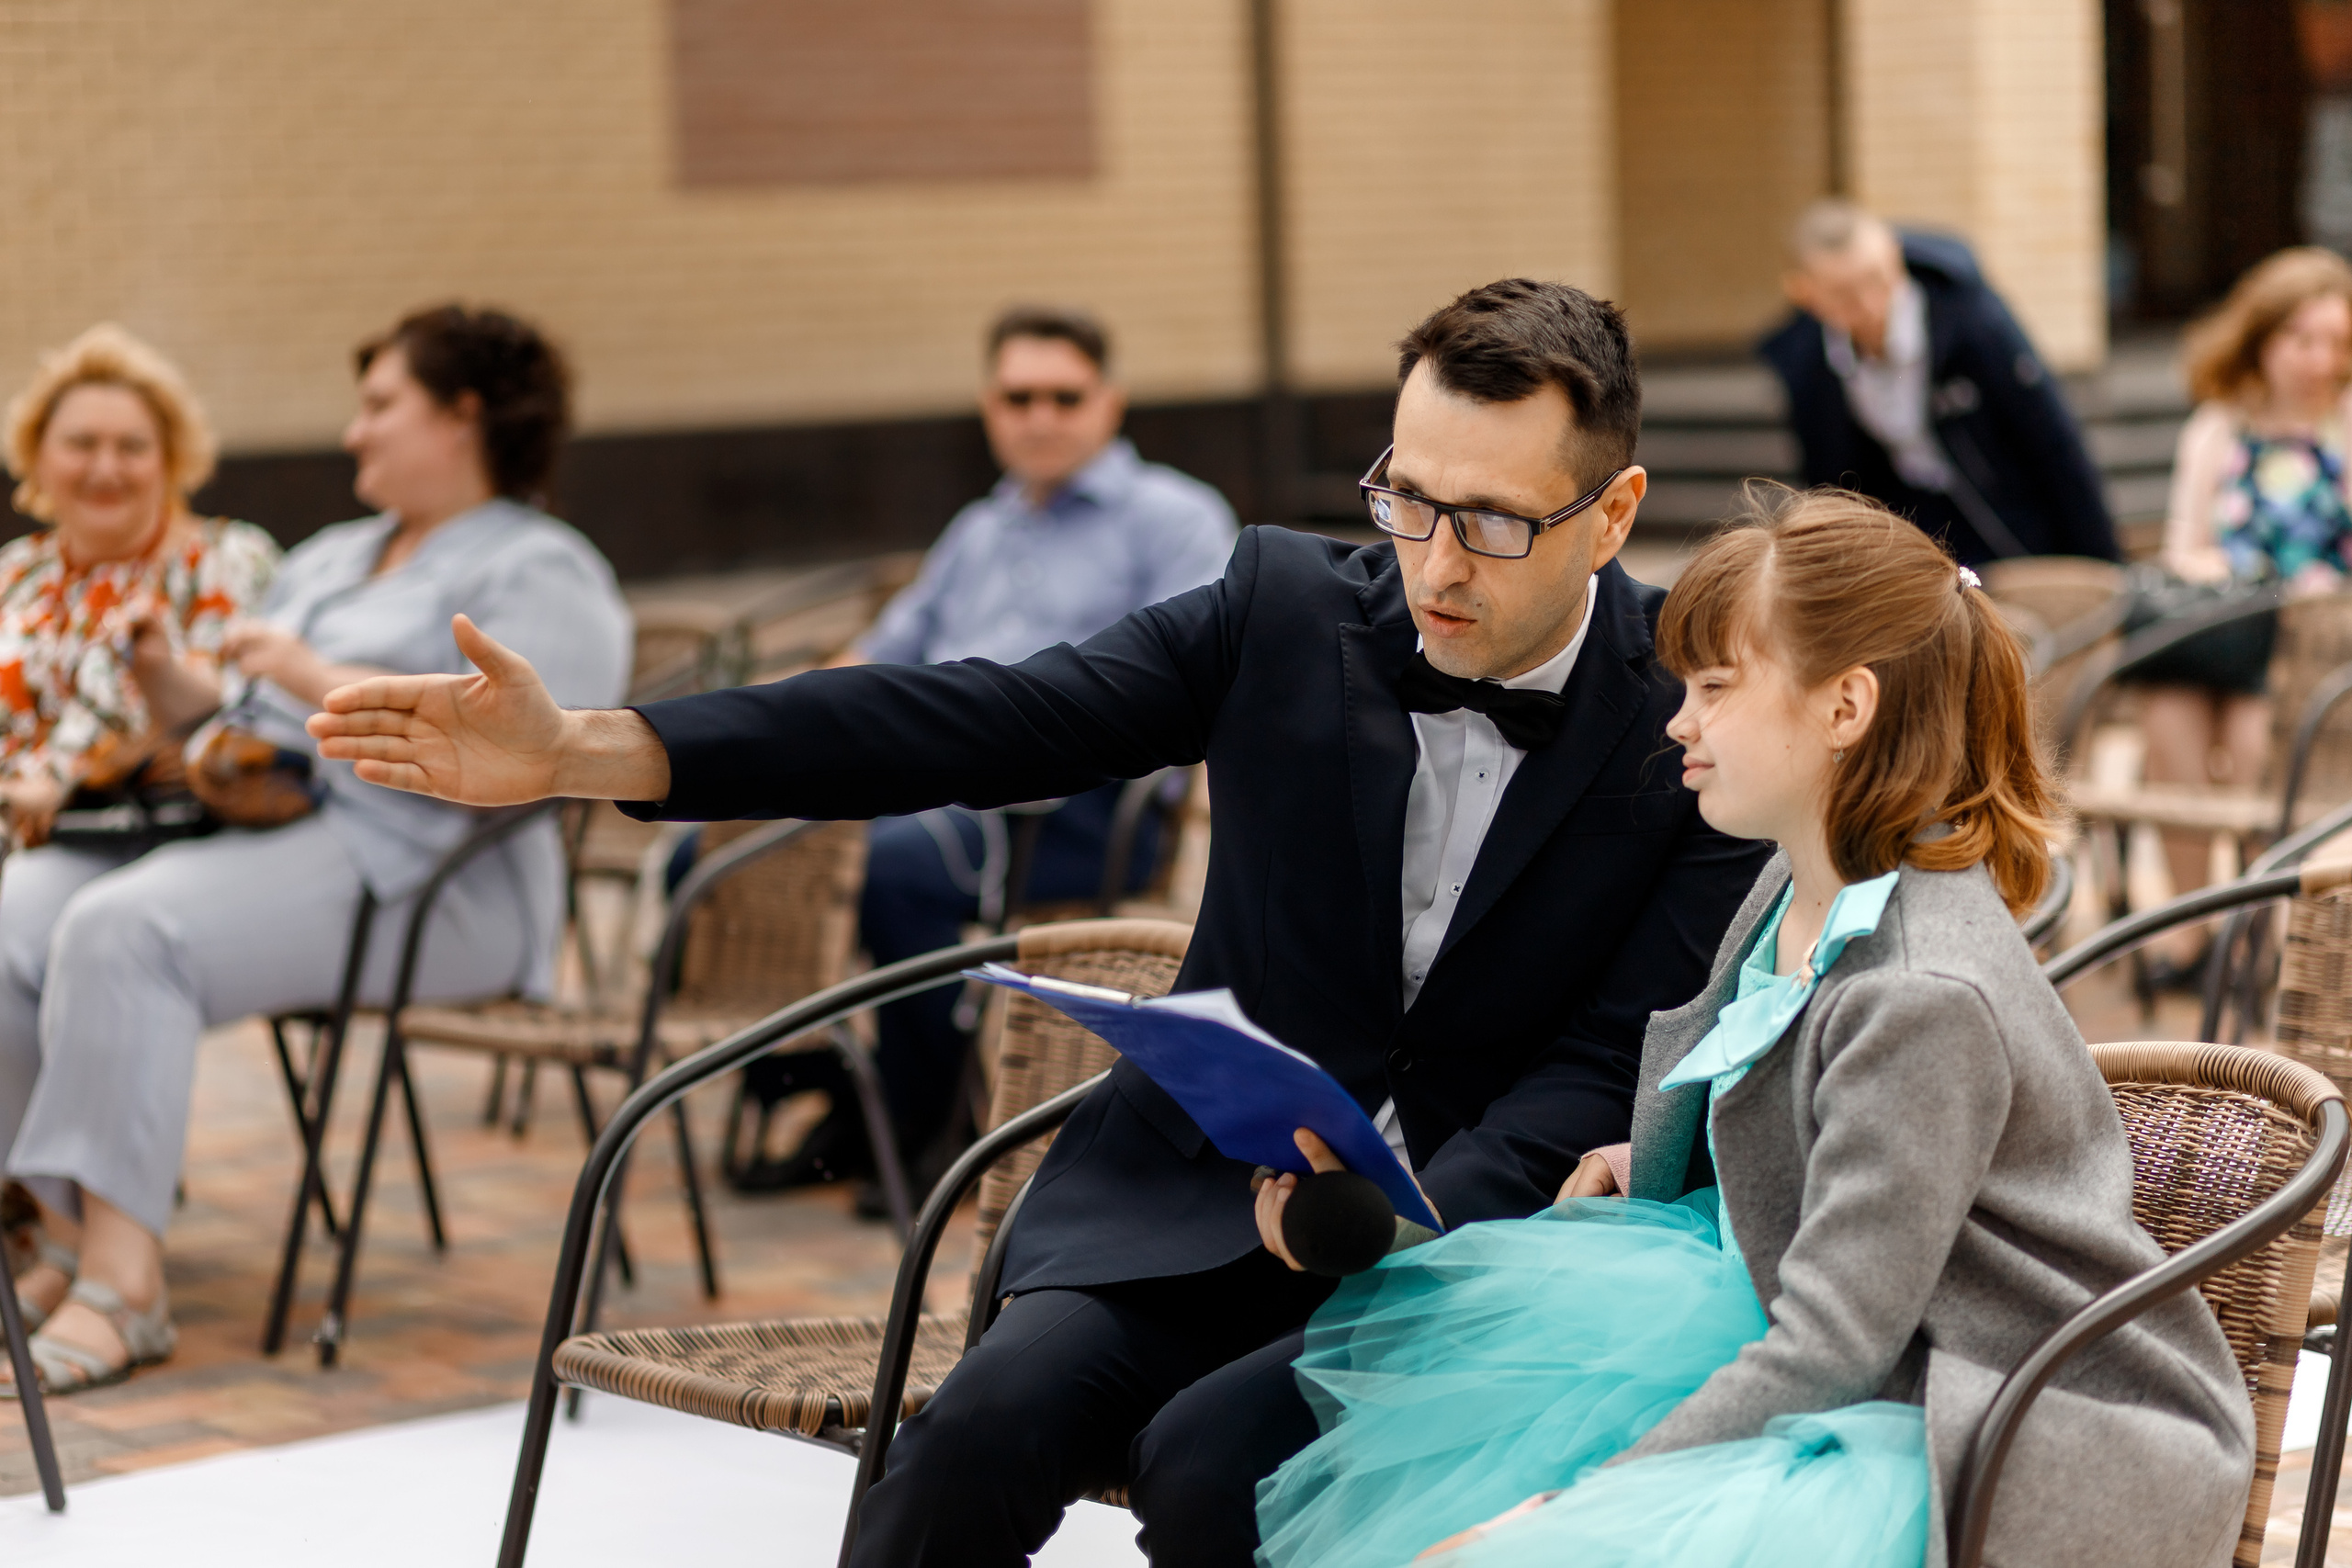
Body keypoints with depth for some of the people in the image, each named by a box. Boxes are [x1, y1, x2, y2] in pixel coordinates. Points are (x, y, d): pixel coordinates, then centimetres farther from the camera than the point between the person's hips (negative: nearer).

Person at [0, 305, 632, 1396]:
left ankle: (123, 1282, -33)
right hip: (255, 831, 8)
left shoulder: (540, 572, 0)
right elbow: (237, 726, 29)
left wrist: (313, 677, -14)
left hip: (412, 873, -8)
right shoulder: (329, 558, 29)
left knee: (125, 930, -31)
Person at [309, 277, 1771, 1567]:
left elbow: (1620, 1061, -11)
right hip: (1206, 1198, 3)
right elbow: (974, 721, -6)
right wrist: (583, 752, -15)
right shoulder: (1288, 605, -1)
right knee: (990, 1424, -25)